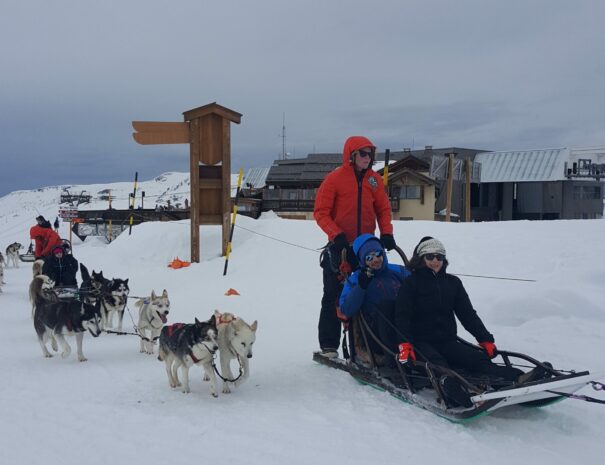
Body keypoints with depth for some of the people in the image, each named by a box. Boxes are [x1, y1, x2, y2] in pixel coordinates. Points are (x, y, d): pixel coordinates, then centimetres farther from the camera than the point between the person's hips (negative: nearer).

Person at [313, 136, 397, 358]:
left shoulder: (374, 179, 7)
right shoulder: (335, 178, -7)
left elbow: (383, 208, 13)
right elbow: (320, 212, -8)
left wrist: (386, 233, -2)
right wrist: (336, 234, -19)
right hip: (340, 247, -4)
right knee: (334, 296, 3)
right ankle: (329, 345, 10)